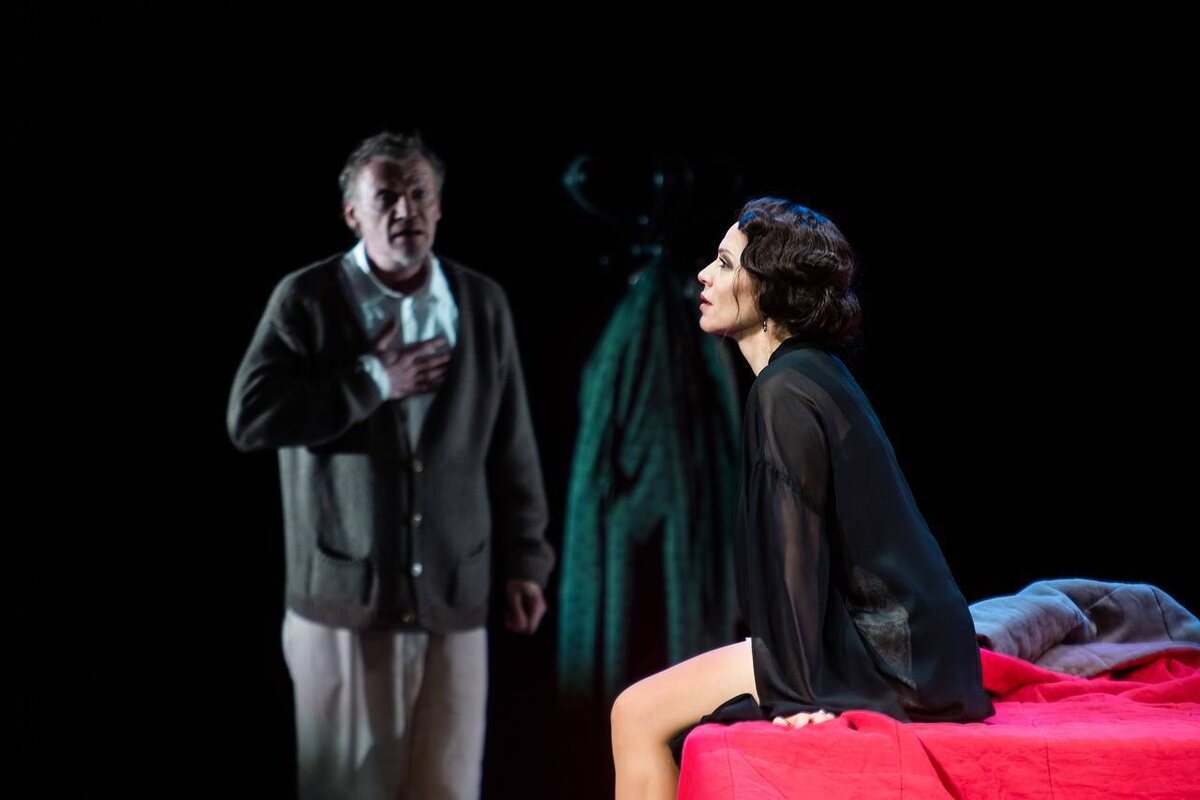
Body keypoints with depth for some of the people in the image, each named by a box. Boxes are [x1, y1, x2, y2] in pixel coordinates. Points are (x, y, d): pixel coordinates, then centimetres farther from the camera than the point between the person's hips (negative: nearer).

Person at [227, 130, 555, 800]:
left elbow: (511, 445, 10)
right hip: (344, 599, -2)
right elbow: (249, 418, -12)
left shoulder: (483, 303, 6)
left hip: (453, 597, 2)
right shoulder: (307, 299, -2)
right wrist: (373, 382, -13)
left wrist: (525, 561, 9)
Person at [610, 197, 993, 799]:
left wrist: (800, 689, -16)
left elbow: (797, 550, -18)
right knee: (653, 710, 17)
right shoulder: (814, 375, 14)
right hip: (897, 649, 10)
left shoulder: (784, 393, -15)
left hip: (876, 662, -10)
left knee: (639, 716, -7)